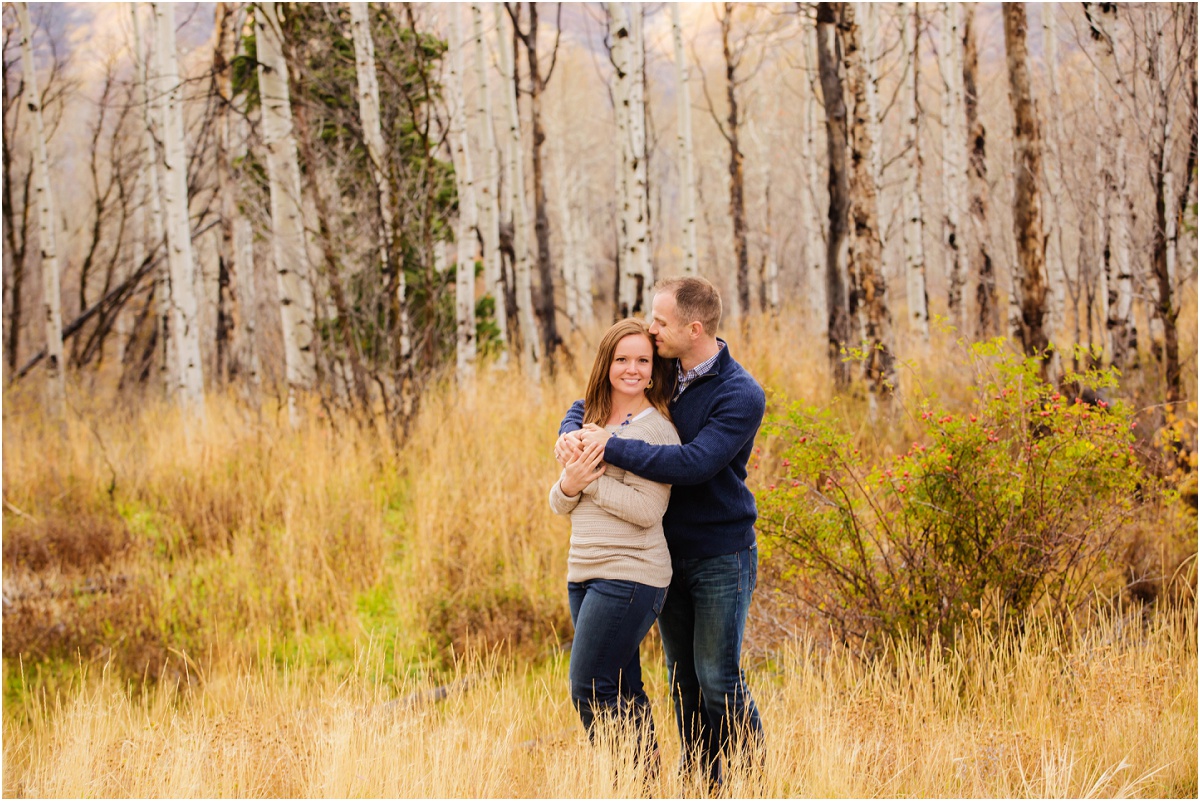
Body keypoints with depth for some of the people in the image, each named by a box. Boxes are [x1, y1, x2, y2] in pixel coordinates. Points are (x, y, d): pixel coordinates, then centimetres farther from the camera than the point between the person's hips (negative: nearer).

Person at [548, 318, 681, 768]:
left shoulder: (655, 429, -9)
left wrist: (594, 480, -16)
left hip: (629, 575, -8)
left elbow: (648, 509, -17)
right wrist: (569, 485, -8)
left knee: (591, 692, -10)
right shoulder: (592, 424, 14)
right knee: (622, 693, 9)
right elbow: (558, 504, 13)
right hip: (584, 574, 8)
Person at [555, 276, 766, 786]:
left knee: (717, 677, -8)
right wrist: (571, 433, -9)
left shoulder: (741, 396, -18)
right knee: (683, 681, 9)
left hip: (721, 555, -6)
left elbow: (694, 463, -29)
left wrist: (610, 447, -27)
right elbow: (594, 403, 15)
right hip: (669, 552, 7)